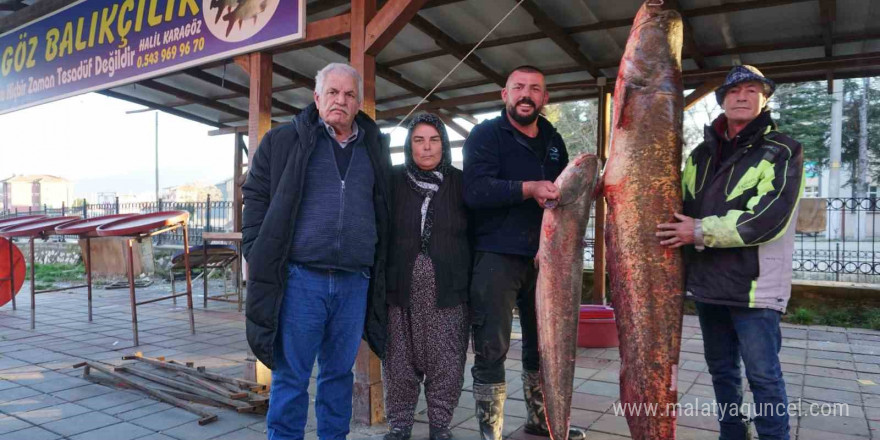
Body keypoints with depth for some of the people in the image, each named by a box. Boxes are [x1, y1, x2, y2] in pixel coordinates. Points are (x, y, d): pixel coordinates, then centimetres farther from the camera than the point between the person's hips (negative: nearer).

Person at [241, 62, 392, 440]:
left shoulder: (375, 148, 13)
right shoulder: (284, 141, 4)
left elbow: (384, 212, 17)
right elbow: (256, 197, 4)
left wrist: (380, 271, 10)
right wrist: (259, 258, -4)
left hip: (355, 282, 3)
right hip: (299, 278, -3)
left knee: (339, 373, 14)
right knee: (291, 376, 4)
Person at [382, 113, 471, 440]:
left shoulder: (459, 182, 6)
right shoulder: (394, 181, 5)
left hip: (448, 288, 0)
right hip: (402, 287, 0)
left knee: (446, 360, 5)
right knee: (400, 359, 8)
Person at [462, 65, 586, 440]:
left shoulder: (553, 140, 15)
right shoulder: (485, 134, -4)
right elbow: (475, 189, -19)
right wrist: (529, 188, -28)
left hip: (543, 255, 6)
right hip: (496, 256, -6)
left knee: (542, 342, 17)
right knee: (492, 349, -3)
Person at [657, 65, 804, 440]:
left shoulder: (782, 152, -5)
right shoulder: (702, 154, 13)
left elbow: (768, 218, -17)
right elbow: (683, 207, 20)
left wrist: (701, 231, -18)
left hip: (754, 286, -6)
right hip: (708, 283, 6)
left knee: (763, 375, 1)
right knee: (721, 369, 17)